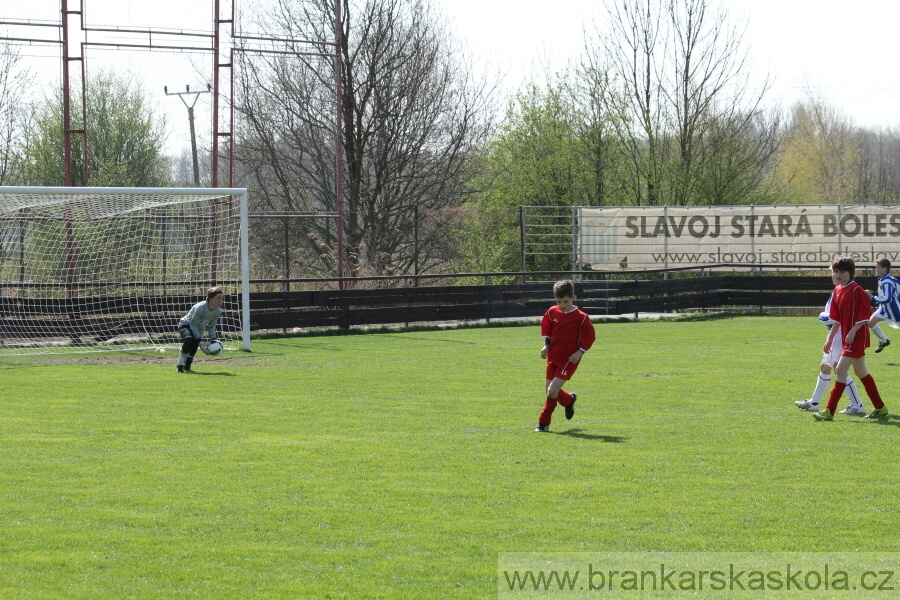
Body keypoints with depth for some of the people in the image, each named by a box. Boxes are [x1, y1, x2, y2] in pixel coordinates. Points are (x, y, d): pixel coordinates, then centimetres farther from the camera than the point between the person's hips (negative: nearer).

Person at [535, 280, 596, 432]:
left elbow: (589, 336, -5)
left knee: (552, 391, -15)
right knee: (549, 390, 12)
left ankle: (544, 422, 6)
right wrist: (546, 344, 6)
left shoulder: (581, 318, -13)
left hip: (569, 359, -6)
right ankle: (569, 400, 43)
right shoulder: (552, 312, 0)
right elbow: (546, 327, 18)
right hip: (553, 356, 6)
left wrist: (580, 352, -14)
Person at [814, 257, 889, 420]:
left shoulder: (856, 290, -15)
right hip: (847, 338, 10)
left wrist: (853, 331, -23)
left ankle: (829, 411, -12)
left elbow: (865, 314, -17)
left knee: (840, 370, -13)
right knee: (861, 372, 16)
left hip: (856, 337, -10)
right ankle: (880, 407, 26)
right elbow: (837, 319, 17)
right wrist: (830, 339, 16)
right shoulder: (837, 291, 10)